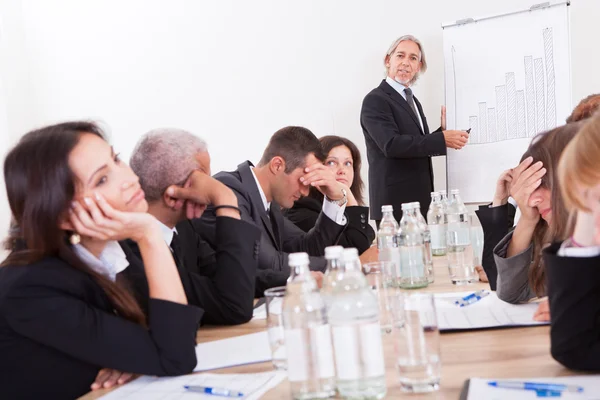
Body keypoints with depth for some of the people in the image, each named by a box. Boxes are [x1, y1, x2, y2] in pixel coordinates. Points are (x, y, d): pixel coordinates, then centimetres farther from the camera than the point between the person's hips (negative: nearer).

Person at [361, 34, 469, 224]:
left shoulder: (412, 101, 18)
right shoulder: (375, 100, -10)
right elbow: (392, 144, -23)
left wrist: (443, 129, 3)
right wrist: (442, 139, -22)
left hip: (419, 199, 8)